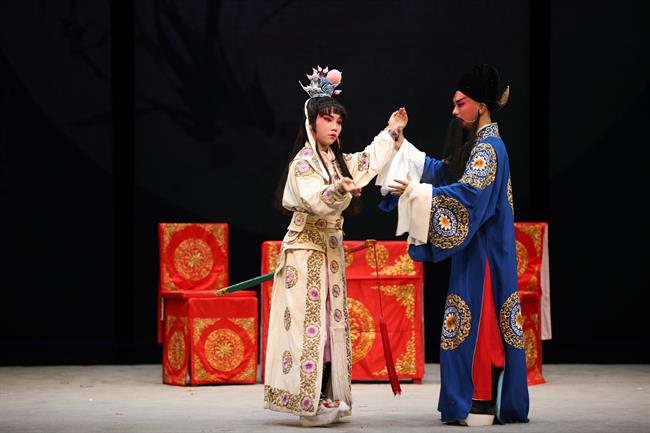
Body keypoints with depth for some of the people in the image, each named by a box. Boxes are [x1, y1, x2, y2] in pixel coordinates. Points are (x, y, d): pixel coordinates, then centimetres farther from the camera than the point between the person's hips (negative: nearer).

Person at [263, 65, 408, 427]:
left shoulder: (337, 161, 12)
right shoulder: (303, 162, -13)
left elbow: (367, 163, 31)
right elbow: (316, 202, -27)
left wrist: (391, 132, 35)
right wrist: (341, 189, -45)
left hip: (330, 249, 9)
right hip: (306, 250, -9)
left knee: (330, 322, 6)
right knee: (309, 322, -10)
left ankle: (327, 397, 8)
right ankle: (308, 402, -11)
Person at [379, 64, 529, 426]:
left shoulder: (489, 147, -15)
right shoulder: (477, 144, 15)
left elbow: (468, 193, -27)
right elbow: (445, 172, 26)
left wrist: (416, 192, -29)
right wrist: (404, 149, 23)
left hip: (484, 252, -10)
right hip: (474, 249, 10)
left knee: (481, 319, -8)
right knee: (478, 321, 10)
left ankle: (483, 403, -6)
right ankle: (480, 399, 13)